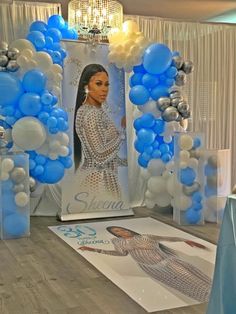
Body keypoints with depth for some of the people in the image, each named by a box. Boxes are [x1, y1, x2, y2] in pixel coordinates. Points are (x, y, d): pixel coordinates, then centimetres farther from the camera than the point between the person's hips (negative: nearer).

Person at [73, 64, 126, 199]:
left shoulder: (98, 109, 9)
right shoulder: (90, 114, -20)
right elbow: (100, 156, -25)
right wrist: (123, 130, -19)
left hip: (101, 177, 10)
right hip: (99, 181, -10)